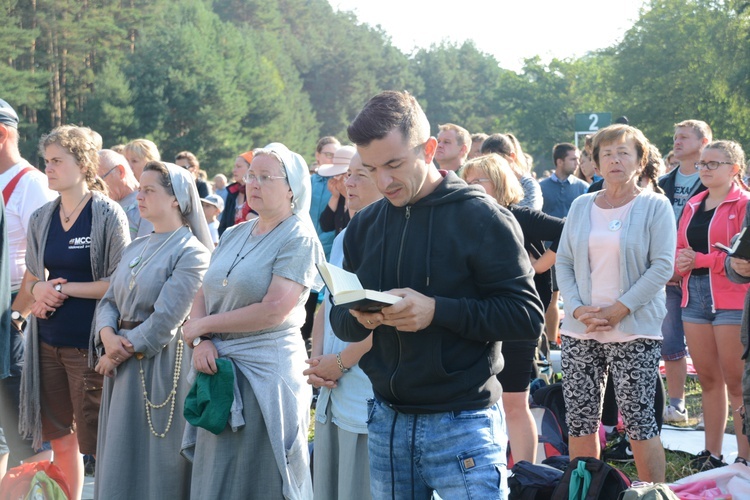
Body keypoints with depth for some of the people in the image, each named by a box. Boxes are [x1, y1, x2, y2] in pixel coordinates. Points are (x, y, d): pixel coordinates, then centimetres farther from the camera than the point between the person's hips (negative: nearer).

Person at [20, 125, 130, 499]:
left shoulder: (108, 215, -8)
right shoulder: (41, 219, 9)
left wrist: (66, 289, -13)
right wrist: (38, 290, -4)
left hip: (89, 343, -6)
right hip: (47, 342, 6)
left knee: (98, 440, 0)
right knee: (59, 437, 12)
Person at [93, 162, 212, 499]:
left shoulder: (191, 252, -12)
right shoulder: (135, 249, 13)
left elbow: (165, 320, -19)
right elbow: (109, 301, 10)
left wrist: (121, 352, -13)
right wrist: (108, 335, -11)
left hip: (162, 366, -8)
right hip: (123, 363, 8)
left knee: (157, 465, -1)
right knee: (120, 459, 13)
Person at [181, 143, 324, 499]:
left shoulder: (298, 237, -8)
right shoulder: (234, 236, 13)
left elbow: (273, 311, -17)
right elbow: (203, 295, 12)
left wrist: (203, 326, -8)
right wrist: (201, 342, -9)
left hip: (266, 372, -7)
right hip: (218, 368, 7)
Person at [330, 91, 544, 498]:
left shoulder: (480, 217, -9)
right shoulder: (364, 226, 8)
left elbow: (528, 317, -13)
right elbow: (340, 321, 12)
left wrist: (438, 311, -23)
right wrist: (357, 317, -12)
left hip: (462, 424, -5)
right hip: (387, 421, 5)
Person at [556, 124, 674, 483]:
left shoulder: (655, 206, -2)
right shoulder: (581, 206, 10)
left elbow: (662, 266, -8)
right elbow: (563, 262, 9)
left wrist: (618, 310, -14)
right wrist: (577, 308, -7)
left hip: (635, 332, -4)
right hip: (580, 332, 4)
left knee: (639, 421, -4)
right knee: (580, 421, 5)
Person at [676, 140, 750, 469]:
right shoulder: (693, 206, 16)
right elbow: (680, 249, 14)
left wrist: (700, 260, -14)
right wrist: (681, 262, -8)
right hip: (695, 296, 6)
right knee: (708, 378, 9)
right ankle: (712, 454, 16)